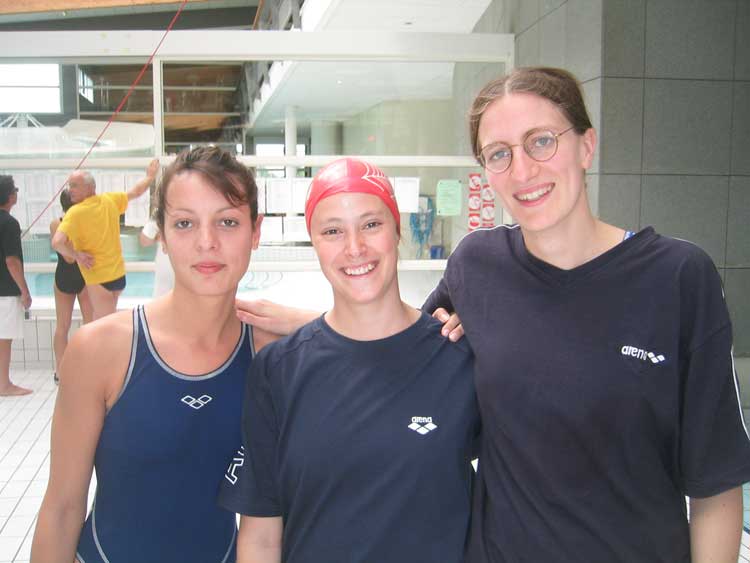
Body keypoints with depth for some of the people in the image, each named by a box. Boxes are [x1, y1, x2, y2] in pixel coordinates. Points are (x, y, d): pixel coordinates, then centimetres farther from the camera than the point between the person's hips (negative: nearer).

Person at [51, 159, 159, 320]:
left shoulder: (75, 213, -18)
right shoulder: (109, 200, 0)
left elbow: (57, 242, -31)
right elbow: (136, 191, 17)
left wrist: (77, 256, -14)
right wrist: (150, 177, 36)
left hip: (99, 279, -6)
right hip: (119, 274, 6)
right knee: (103, 321, 26)